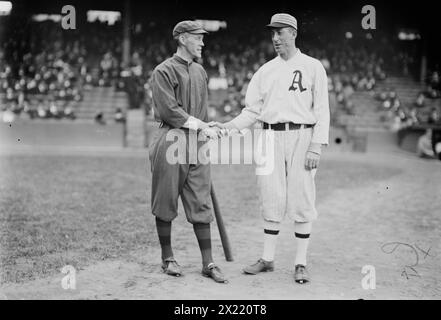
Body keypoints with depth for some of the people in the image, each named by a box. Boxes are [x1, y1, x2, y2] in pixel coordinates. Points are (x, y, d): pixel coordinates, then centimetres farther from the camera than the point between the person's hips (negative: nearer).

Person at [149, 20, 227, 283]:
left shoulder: (200, 72, 17)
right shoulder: (165, 71, -5)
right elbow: (169, 110, -14)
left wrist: (207, 130, 12)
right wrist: (201, 125, -12)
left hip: (198, 143, 6)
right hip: (171, 141, -5)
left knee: (201, 205, 3)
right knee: (166, 203, 4)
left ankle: (208, 263, 5)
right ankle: (168, 258, 17)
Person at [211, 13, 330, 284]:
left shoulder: (313, 67, 2)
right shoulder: (265, 71, 12)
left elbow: (322, 109, -3)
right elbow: (253, 110, 11)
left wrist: (316, 146, -12)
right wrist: (229, 126, -6)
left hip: (301, 137, -3)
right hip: (270, 138, 3)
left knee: (301, 201, -2)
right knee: (272, 200, 6)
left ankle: (301, 263, 6)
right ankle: (268, 259, 15)